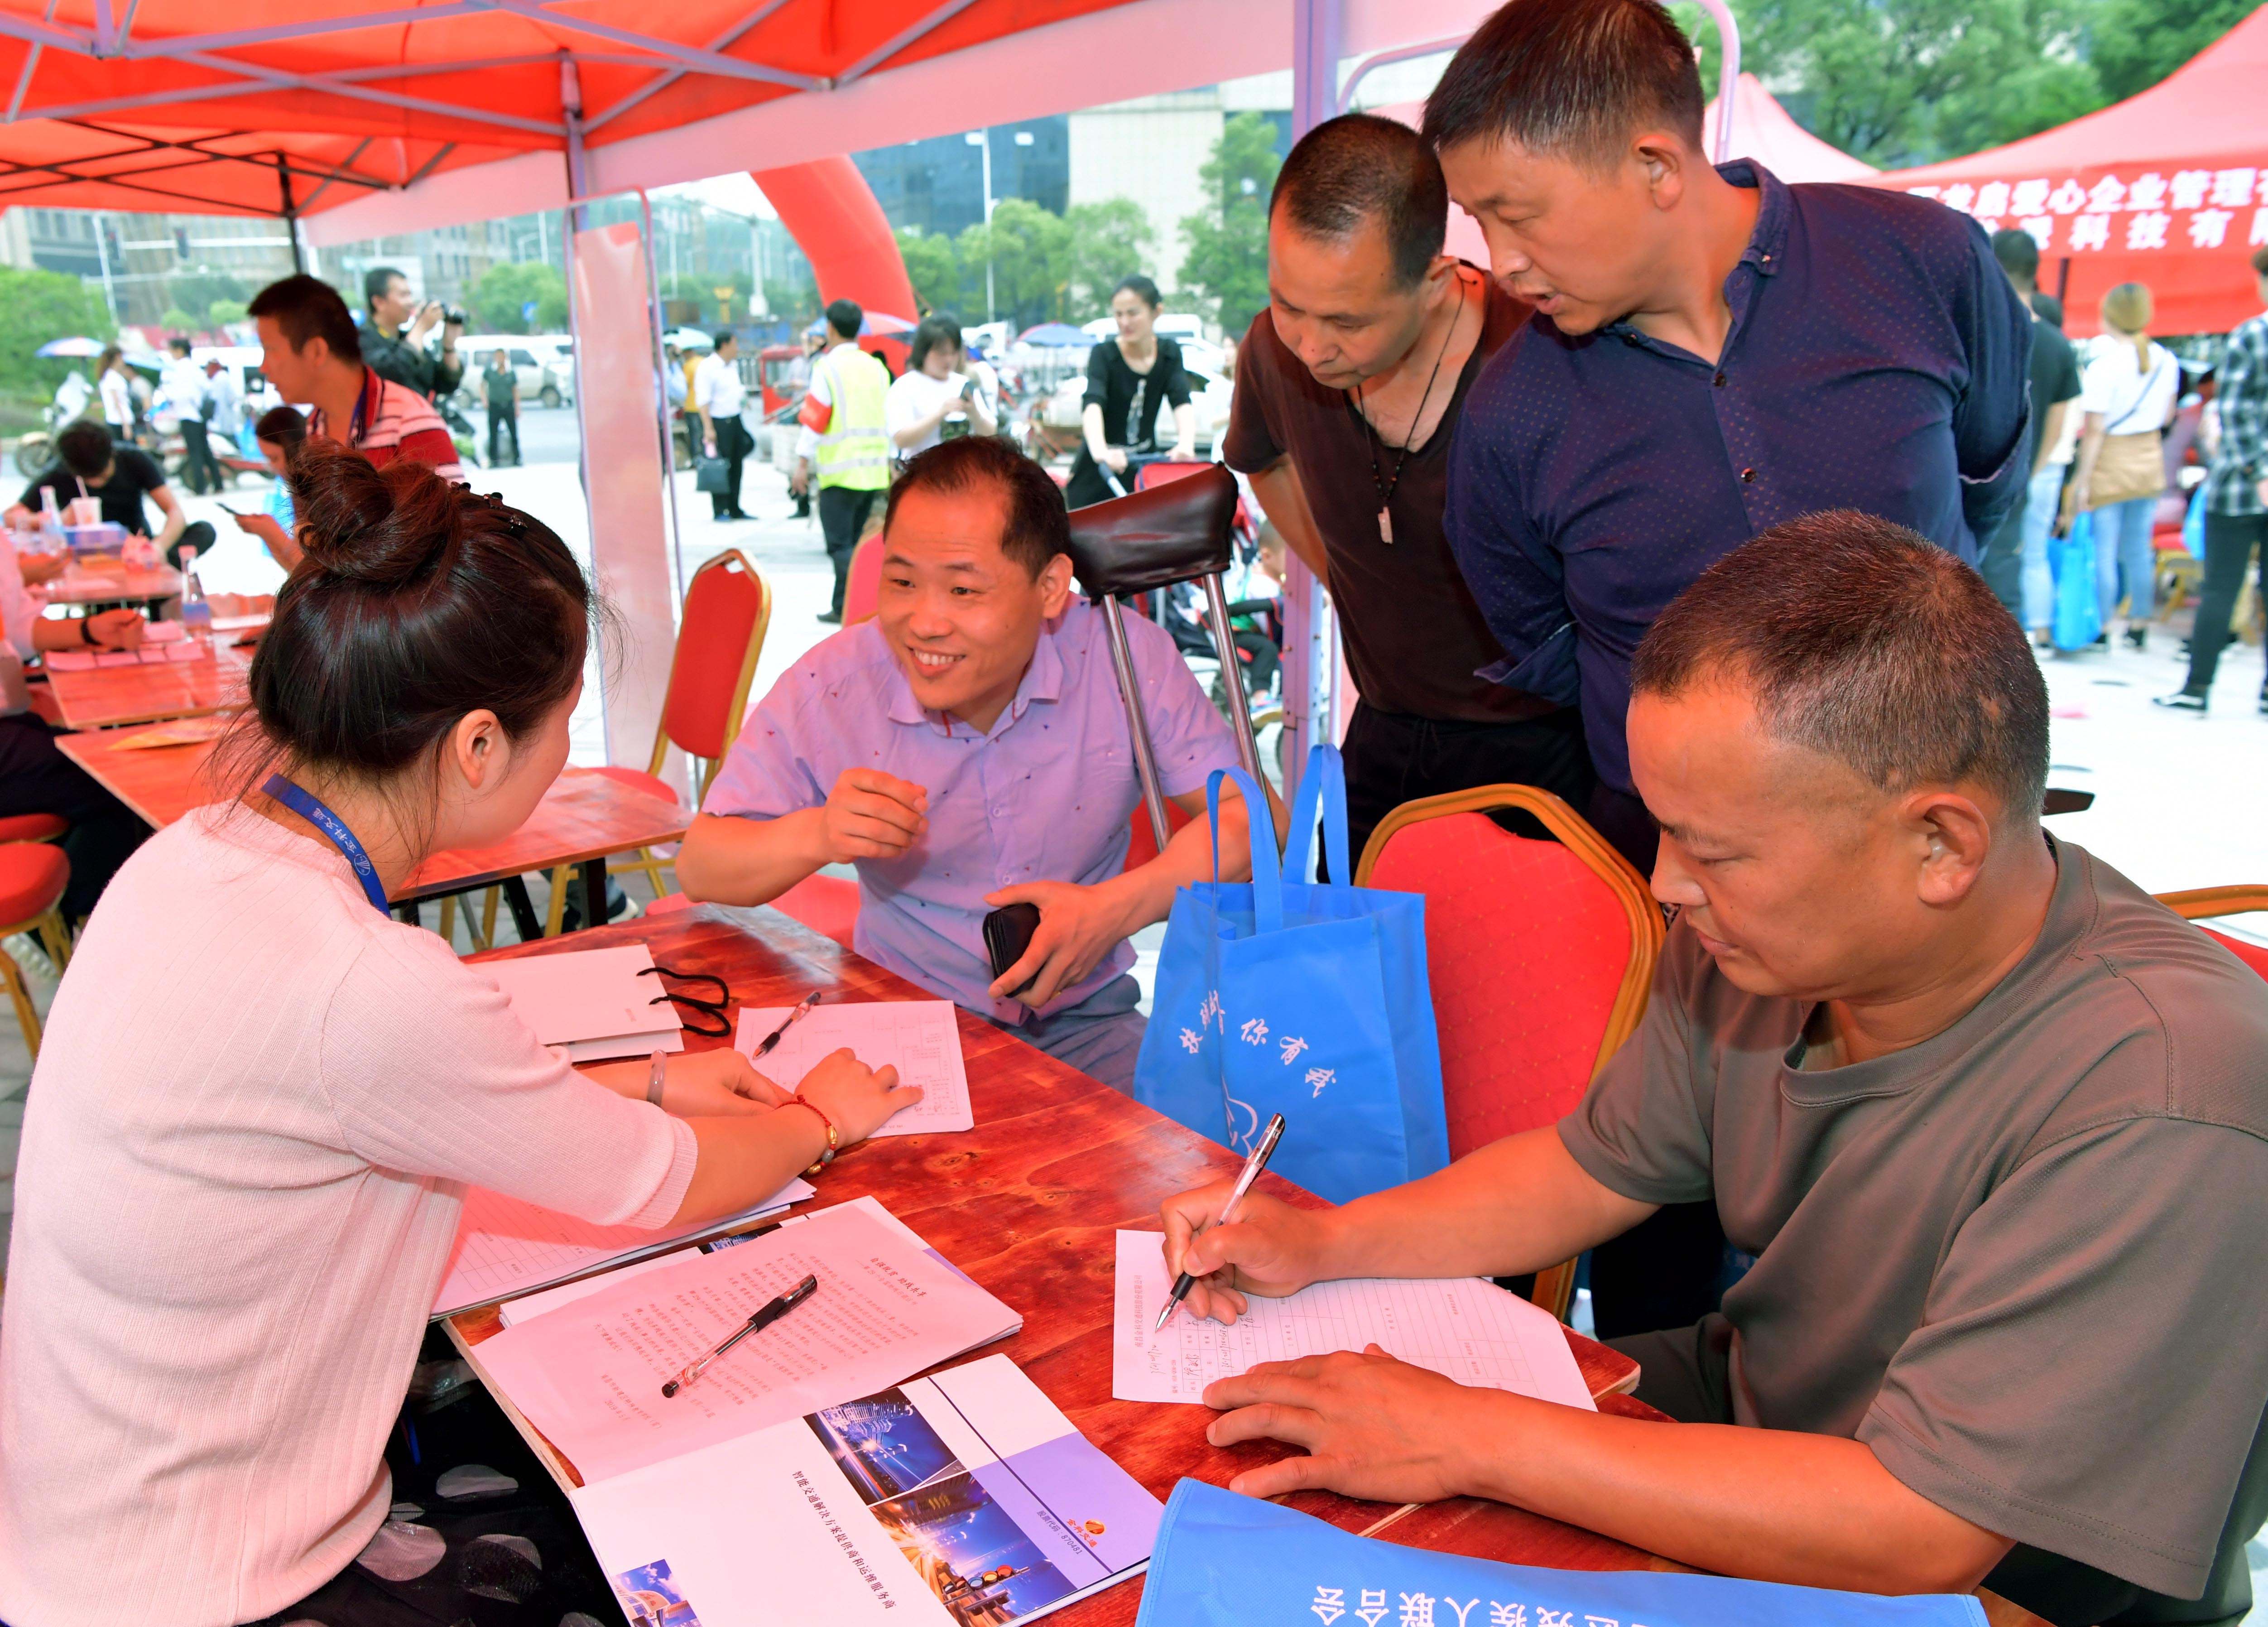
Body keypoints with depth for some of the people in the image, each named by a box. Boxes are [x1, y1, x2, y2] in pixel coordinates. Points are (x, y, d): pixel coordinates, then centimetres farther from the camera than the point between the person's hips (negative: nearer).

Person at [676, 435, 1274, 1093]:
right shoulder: (830, 687, -12)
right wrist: (817, 835, -27)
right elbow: (700, 865, -5)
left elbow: (1249, 815, -7)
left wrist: (1119, 908, -22)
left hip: (1083, 1024, 1)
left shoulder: (1126, 660, -12)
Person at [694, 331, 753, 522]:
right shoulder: (707, 367, -12)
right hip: (718, 422, -8)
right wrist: (708, 428, -20)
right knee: (719, 468, -4)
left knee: (736, 467, 10)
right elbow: (703, 400, -16)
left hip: (735, 420, 8)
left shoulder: (734, 366, 13)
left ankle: (735, 509, 18)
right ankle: (720, 511, 1)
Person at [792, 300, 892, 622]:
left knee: (840, 544, -5)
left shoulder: (827, 367, -7)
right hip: (874, 470, 6)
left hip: (840, 471, -6)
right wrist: (890, 462, 18)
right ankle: (844, 606, 18)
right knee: (855, 540, 15)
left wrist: (802, 464, -8)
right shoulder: (877, 368, 10)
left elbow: (814, 419, -11)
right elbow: (889, 419, 12)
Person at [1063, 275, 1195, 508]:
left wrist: (1186, 443, -41)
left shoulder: (1169, 354, -2)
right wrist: (1100, 450, -52)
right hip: (1096, 480, -3)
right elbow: (1092, 404, -31)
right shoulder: (1104, 354, -13)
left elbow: (1182, 401, -19)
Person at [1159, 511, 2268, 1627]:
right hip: (1747, 1402, 6)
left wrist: (1471, 1440, -28)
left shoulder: (2160, 1108, -32)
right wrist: (1322, 1242, -7)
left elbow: (1918, 1533, -31)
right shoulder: (1755, 932, -11)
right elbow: (1597, 1167, 5)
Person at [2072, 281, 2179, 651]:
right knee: (2139, 549, 14)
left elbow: (2095, 430, -19)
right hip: (2150, 460, 6)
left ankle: (2102, 629, 3)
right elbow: (2168, 415, 11)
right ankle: (2140, 626, 22)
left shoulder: (2105, 362, -18)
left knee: (2103, 551, 0)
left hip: (2110, 464, -6)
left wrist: (2083, 479, -15)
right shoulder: (2166, 360, 0)